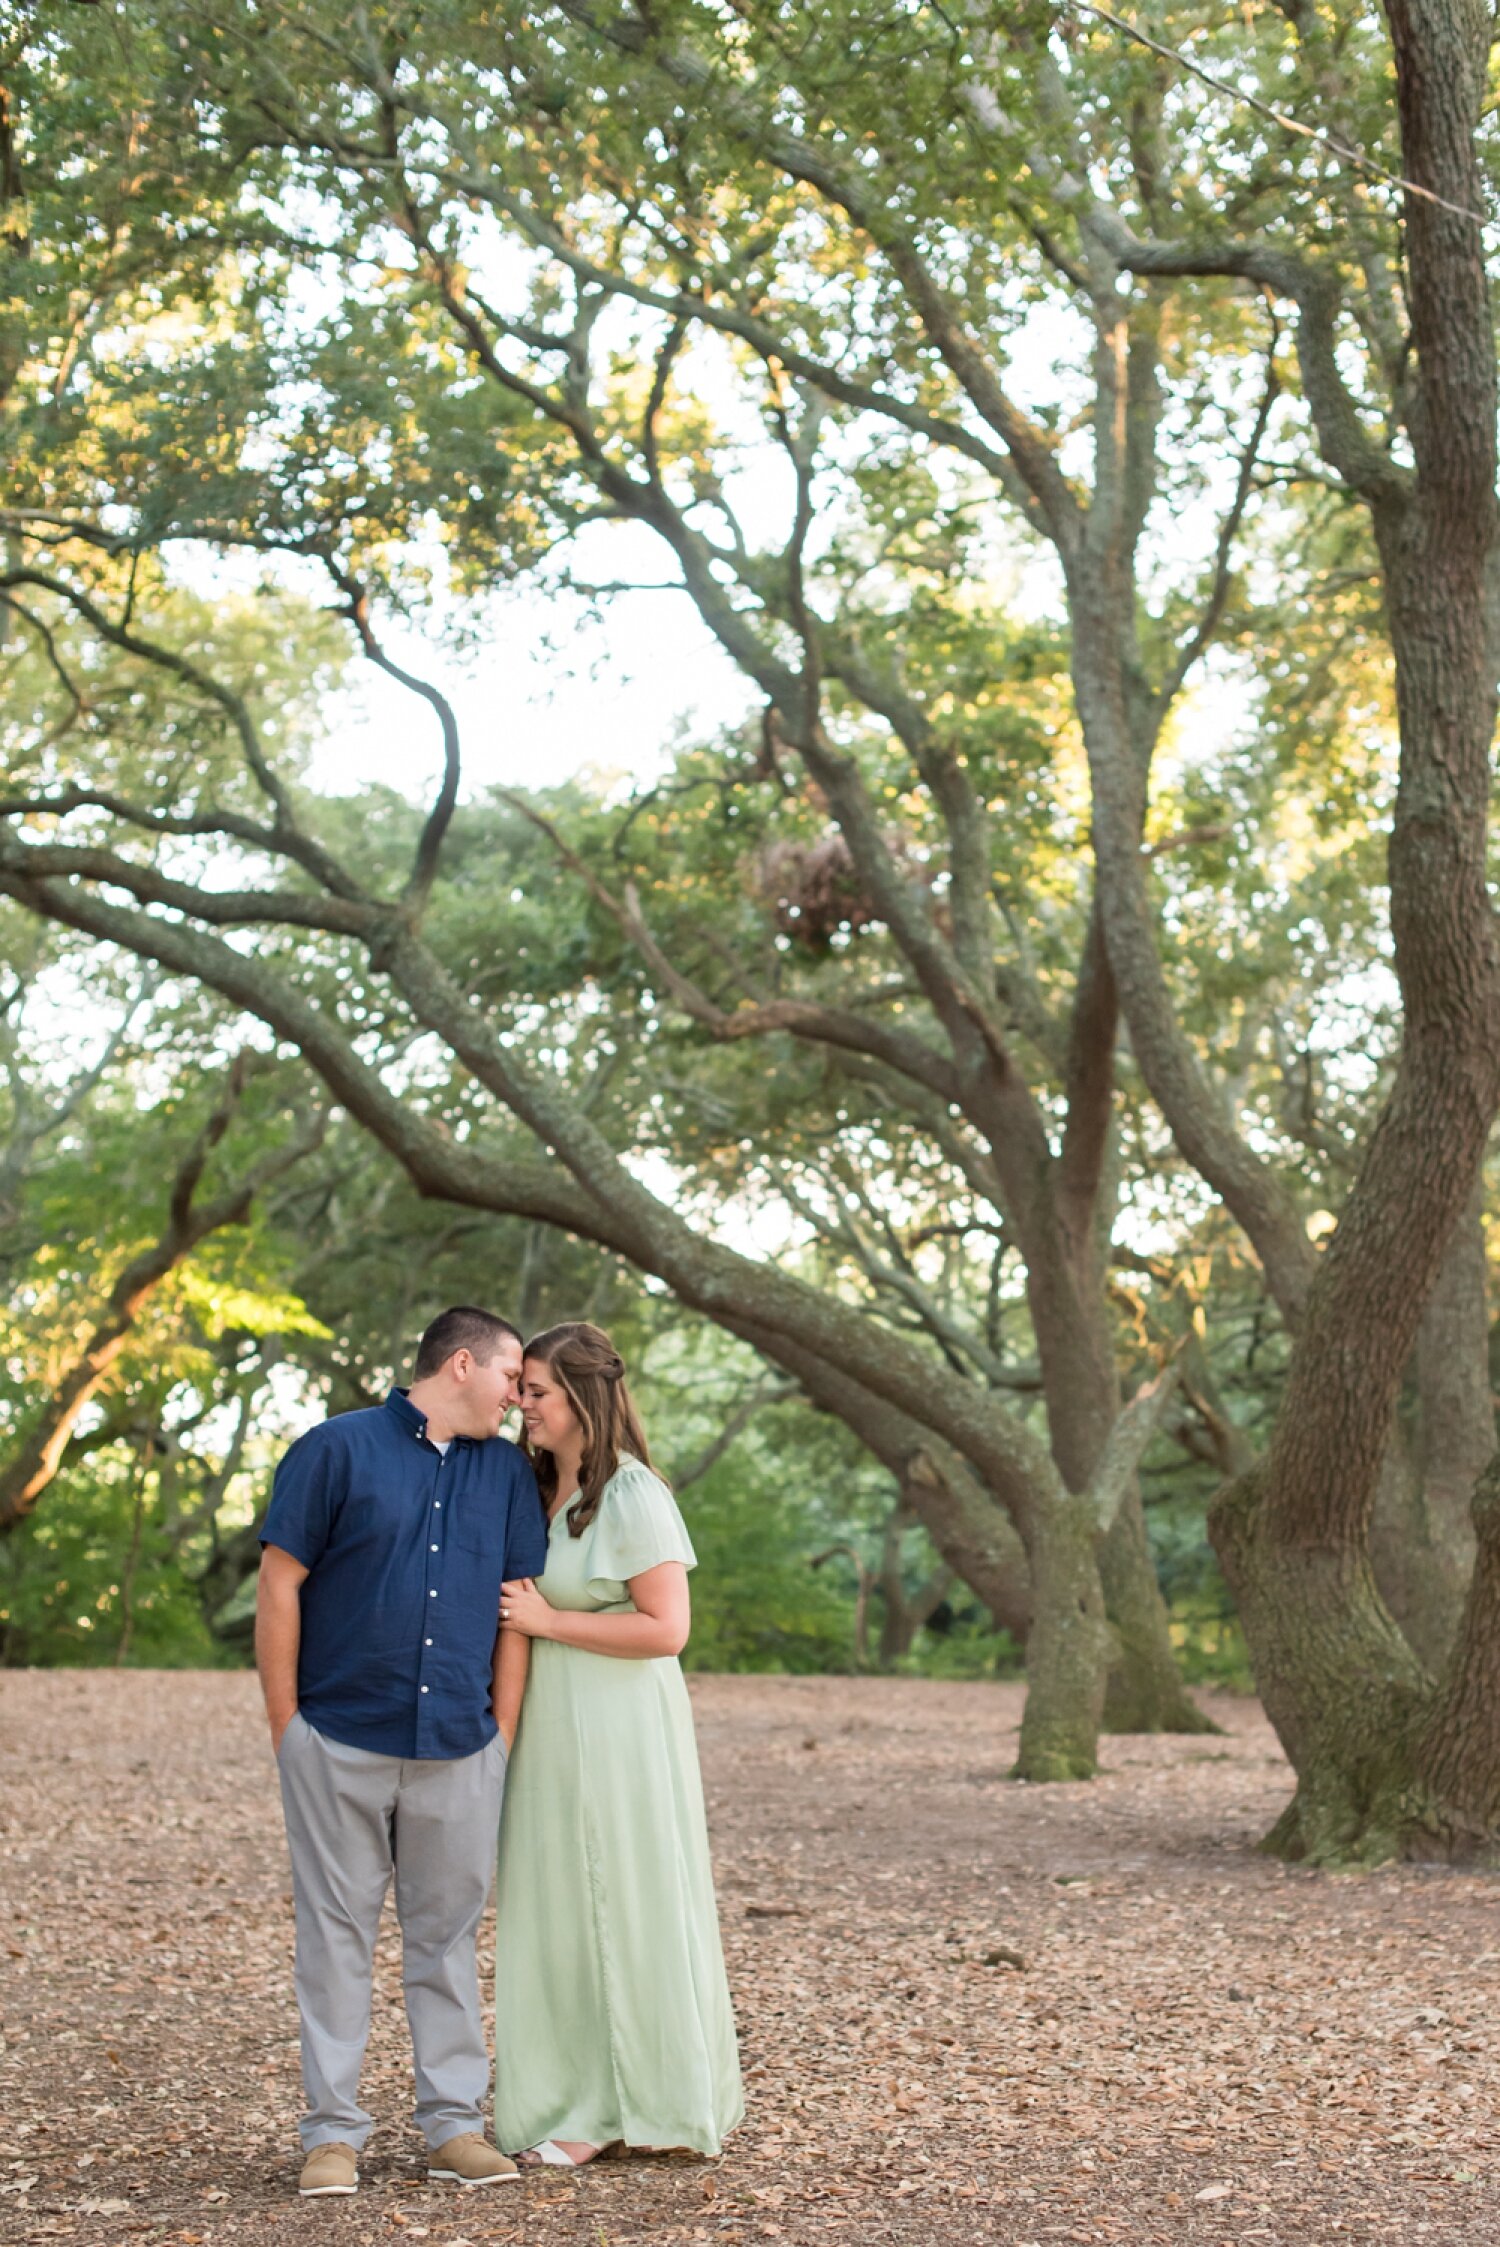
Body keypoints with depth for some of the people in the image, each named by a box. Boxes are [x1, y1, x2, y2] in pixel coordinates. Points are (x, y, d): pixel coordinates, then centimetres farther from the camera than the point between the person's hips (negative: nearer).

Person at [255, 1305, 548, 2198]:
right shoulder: (338, 1449, -2)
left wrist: (503, 1738, 6)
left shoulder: (508, 1473, 11)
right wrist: (285, 1724, -4)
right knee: (337, 1934, 4)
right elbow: (280, 1587, -2)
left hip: (458, 1751, 3)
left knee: (448, 1938, 8)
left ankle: (455, 2123, 15)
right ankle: (334, 2131, 10)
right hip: (340, 1744, -3)